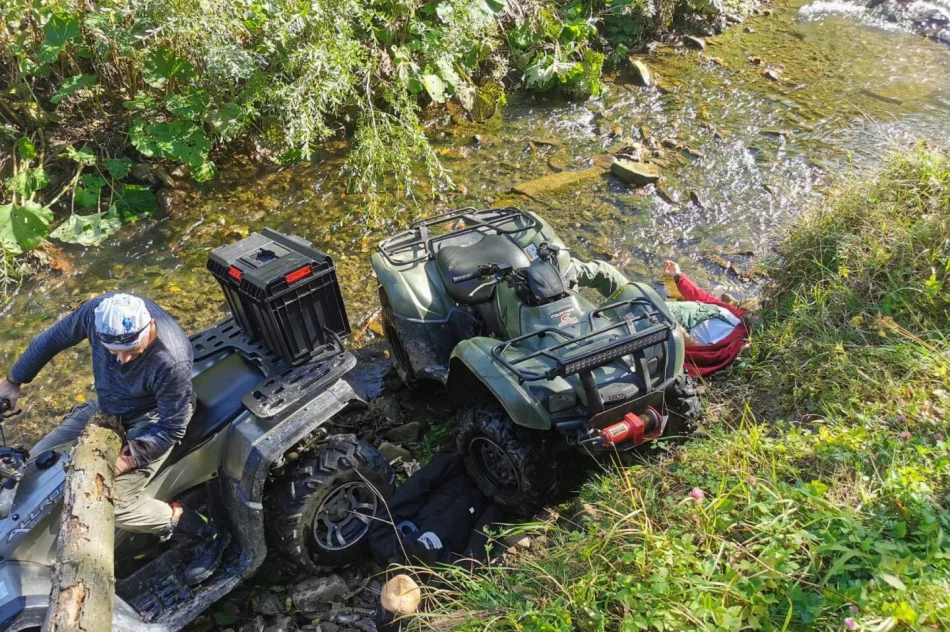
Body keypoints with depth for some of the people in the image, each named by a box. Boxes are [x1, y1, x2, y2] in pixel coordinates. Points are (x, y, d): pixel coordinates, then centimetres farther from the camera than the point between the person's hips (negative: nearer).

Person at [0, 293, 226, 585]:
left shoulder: (172, 360, -38)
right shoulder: (97, 311, -24)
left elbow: (172, 428, -24)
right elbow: (53, 338, -2)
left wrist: (126, 459, -30)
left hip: (150, 421, -7)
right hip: (105, 407, 7)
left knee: (109, 502, -18)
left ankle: (203, 531, -3)